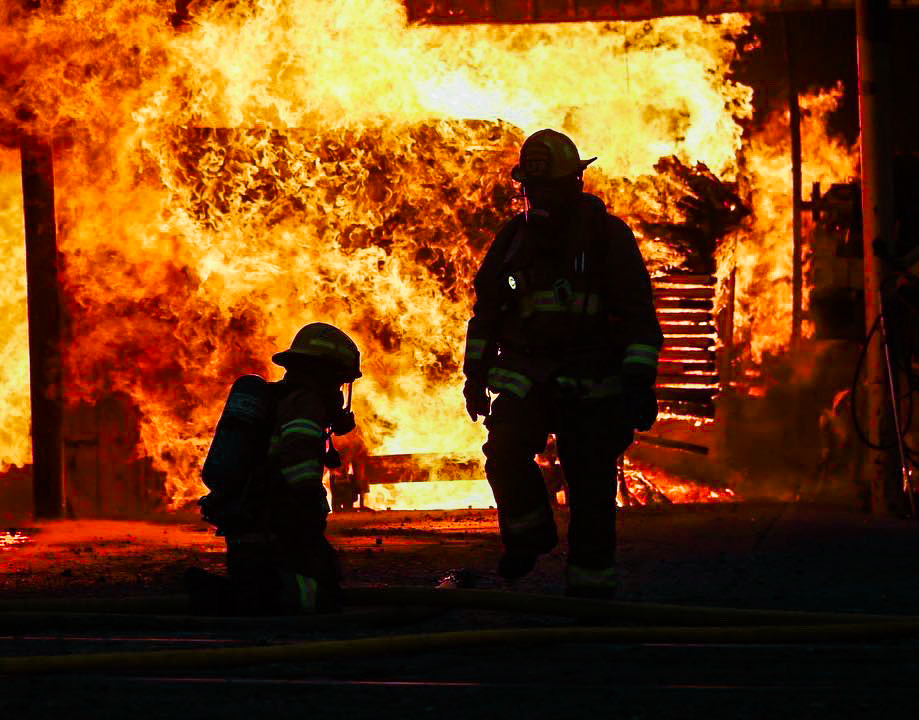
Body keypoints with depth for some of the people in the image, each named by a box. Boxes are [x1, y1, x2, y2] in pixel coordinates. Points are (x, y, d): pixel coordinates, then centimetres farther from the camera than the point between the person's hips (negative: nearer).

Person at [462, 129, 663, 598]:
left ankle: (590, 587, 7)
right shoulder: (515, 236, 10)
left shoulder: (608, 235, -1)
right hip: (527, 378, 2)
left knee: (591, 490, -3)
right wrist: (476, 375, 16)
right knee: (505, 451, -23)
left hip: (592, 386, -2)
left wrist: (640, 382, -13)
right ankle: (529, 534, 0)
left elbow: (639, 314, -4)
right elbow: (486, 308, 20)